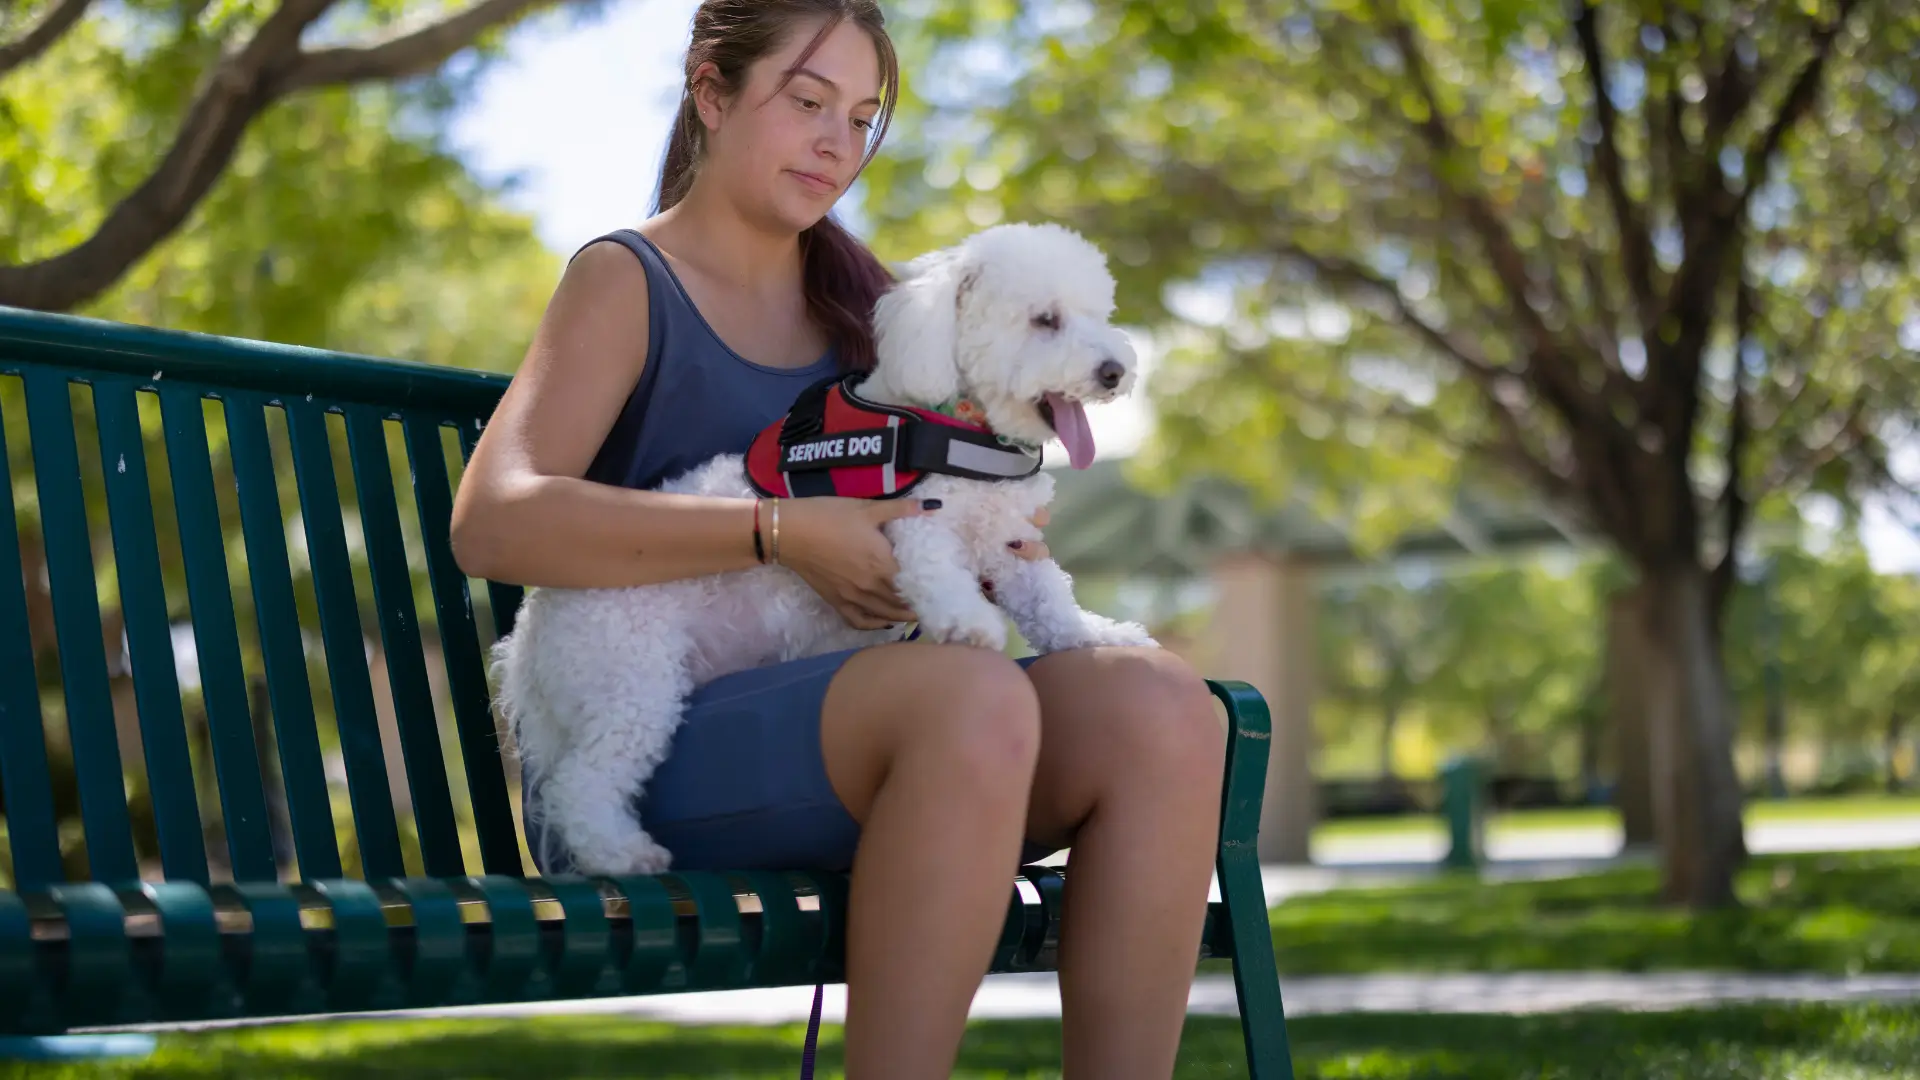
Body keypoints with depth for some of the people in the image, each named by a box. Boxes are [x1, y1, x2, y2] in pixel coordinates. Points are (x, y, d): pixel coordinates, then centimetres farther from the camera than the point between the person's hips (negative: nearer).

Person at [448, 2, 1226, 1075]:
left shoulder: (860, 298, 22)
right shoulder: (625, 282, 5)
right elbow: (493, 524, -12)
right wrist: (784, 531, -18)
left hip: (858, 732, 6)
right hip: (663, 752, -6)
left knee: (1161, 702, -23)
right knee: (970, 696, -36)